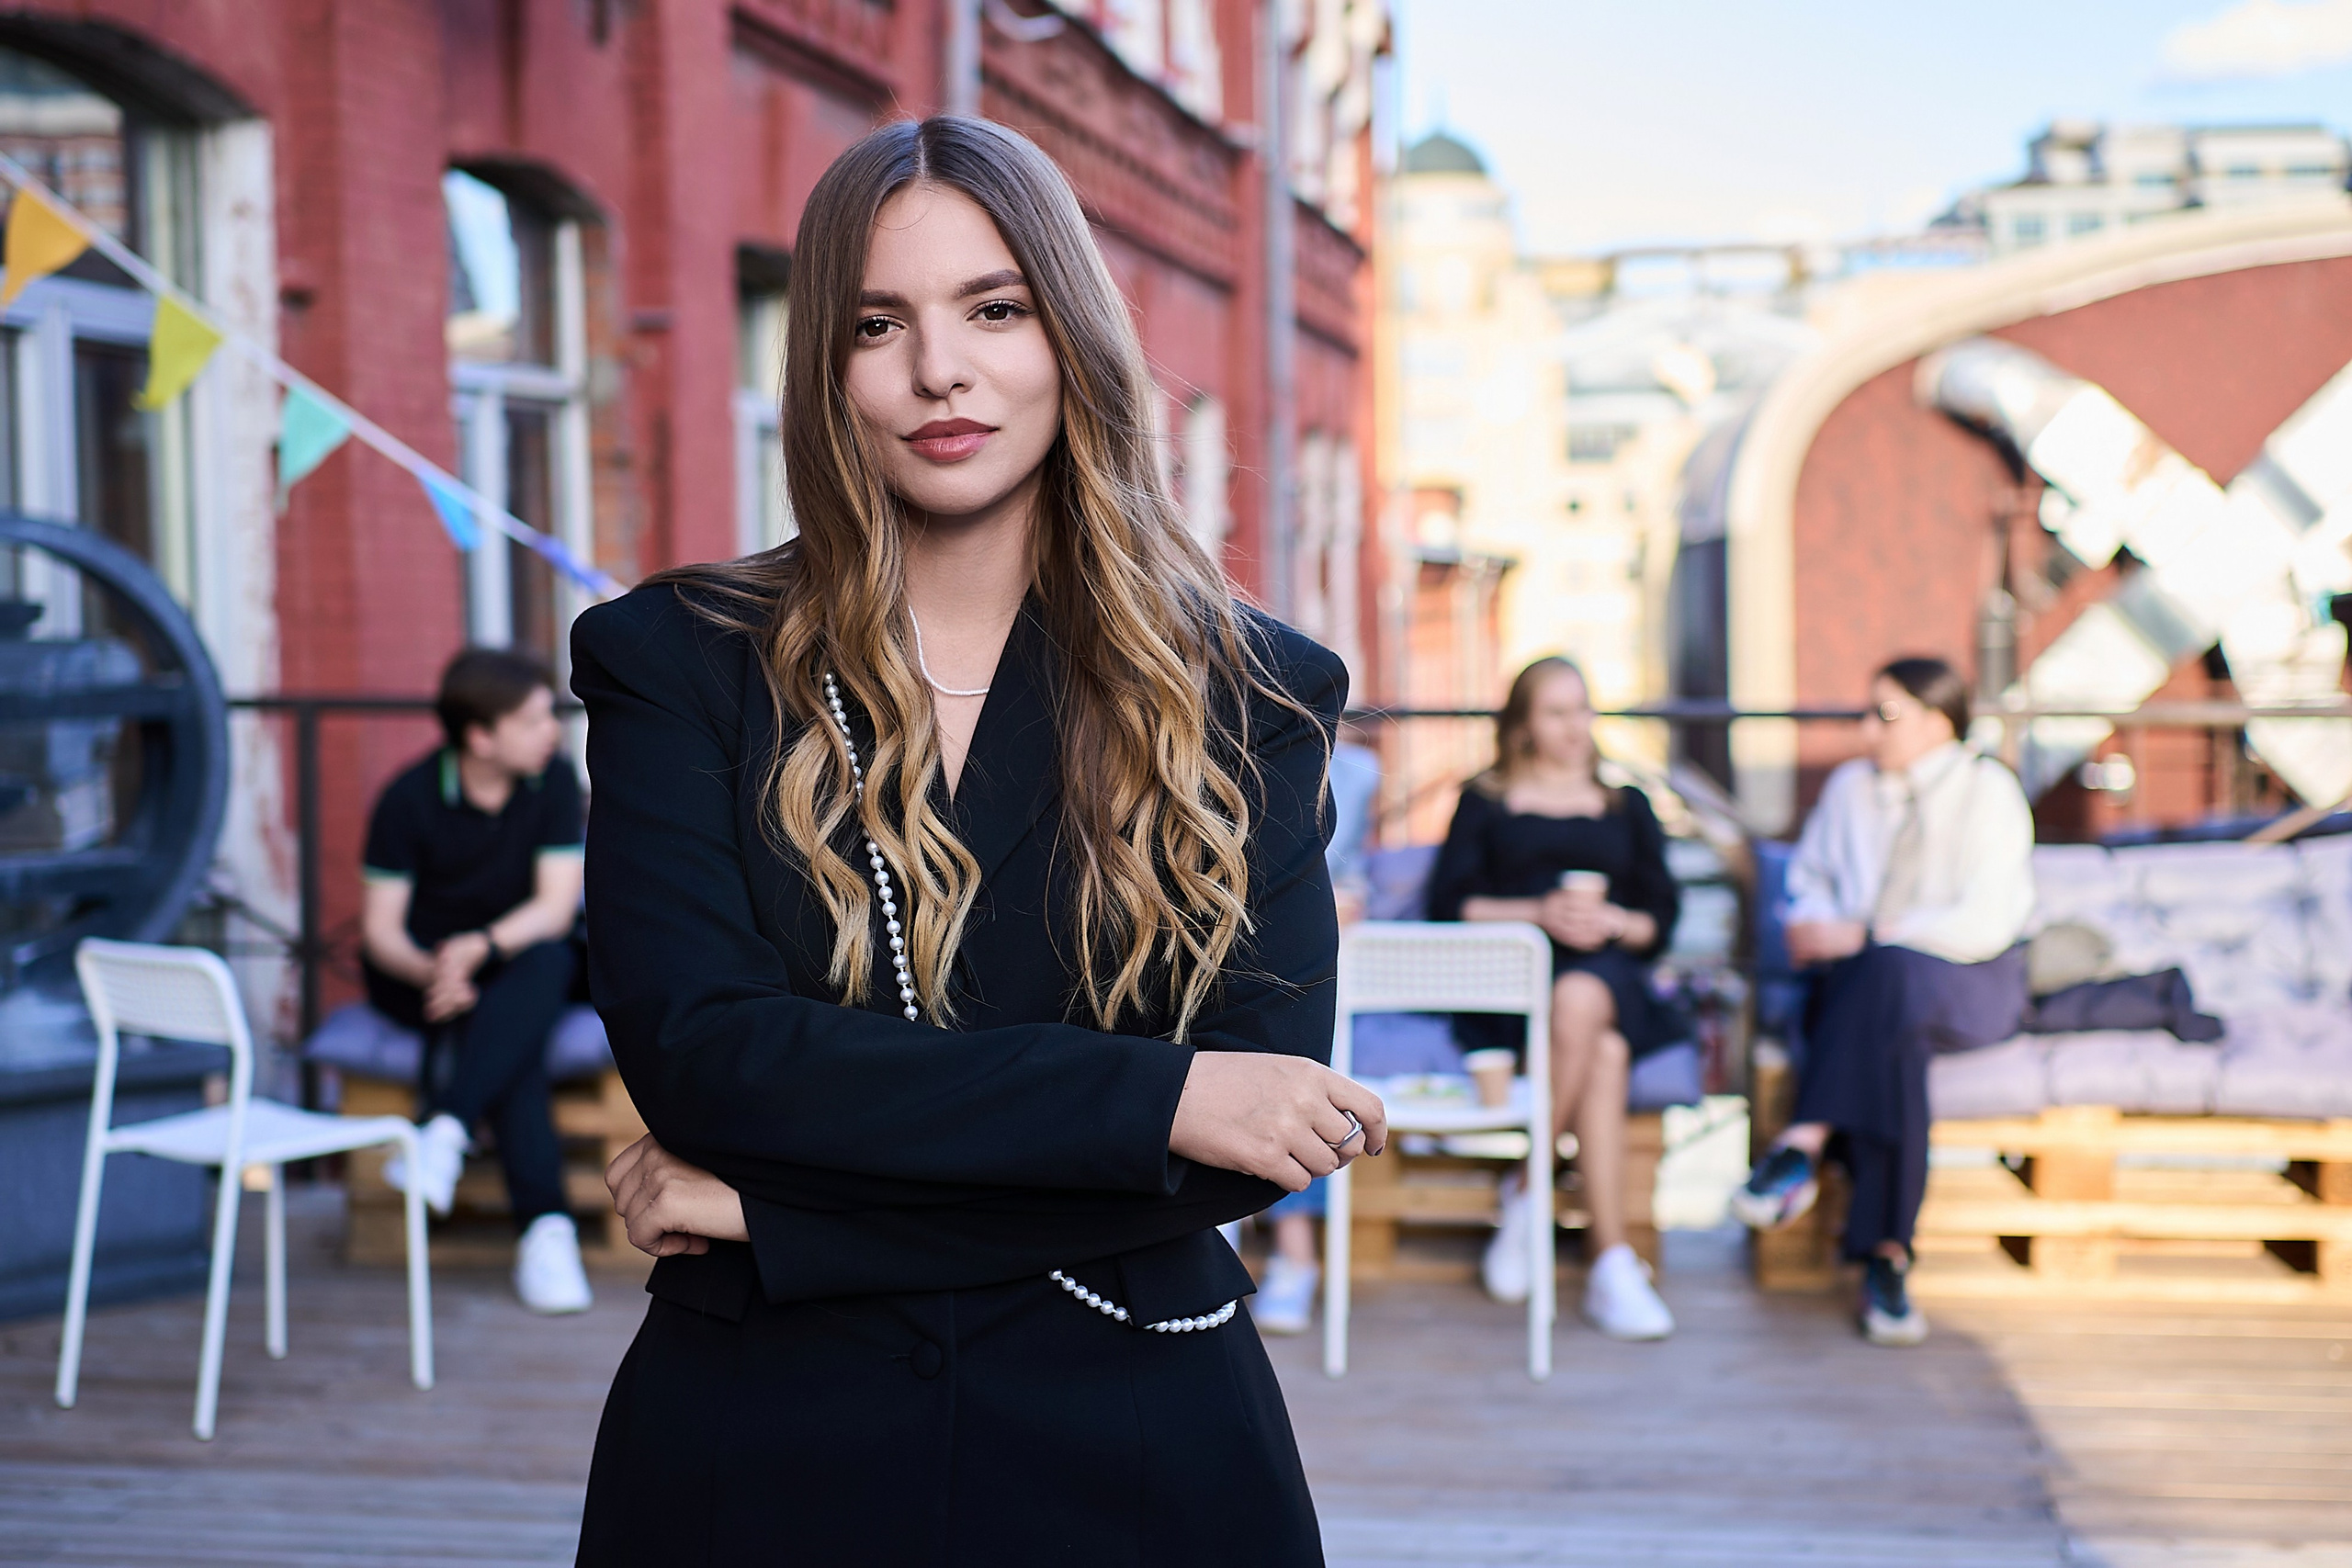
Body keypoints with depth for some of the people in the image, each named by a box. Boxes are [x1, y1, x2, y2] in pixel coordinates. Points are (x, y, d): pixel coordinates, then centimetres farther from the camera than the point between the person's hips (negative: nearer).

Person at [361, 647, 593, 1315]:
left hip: (517, 965, 2)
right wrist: (429, 972, -34)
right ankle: (545, 1229, -42)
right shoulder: (410, 798, -12)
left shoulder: (555, 780, -7)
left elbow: (556, 907, -12)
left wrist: (480, 948, -31)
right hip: (419, 971, -2)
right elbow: (380, 927, -12)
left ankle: (445, 1131, -45)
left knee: (549, 960, -35)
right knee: (516, 1038, -33)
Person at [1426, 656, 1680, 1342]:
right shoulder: (1485, 802, 18)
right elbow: (1447, 904, 5)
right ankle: (1612, 1263, -32)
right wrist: (1536, 913, -9)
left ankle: (1526, 1197, -32)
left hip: (1612, 971, 2)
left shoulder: (1627, 807, 24)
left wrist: (1612, 921, -7)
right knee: (1603, 1051, -35)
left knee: (1580, 998, -38)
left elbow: (1662, 918, 15)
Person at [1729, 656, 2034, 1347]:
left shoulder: (1989, 791, -2)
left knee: (1889, 972, -39)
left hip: (1971, 987, -3)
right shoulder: (1850, 787, 15)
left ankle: (1804, 1146, -43)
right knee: (1894, 1041, -36)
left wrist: (1866, 936, -16)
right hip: (1862, 985, 3)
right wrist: (1811, 924, -2)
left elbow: (1986, 925, -13)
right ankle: (1885, 1257, -44)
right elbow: (1808, 880, 23)